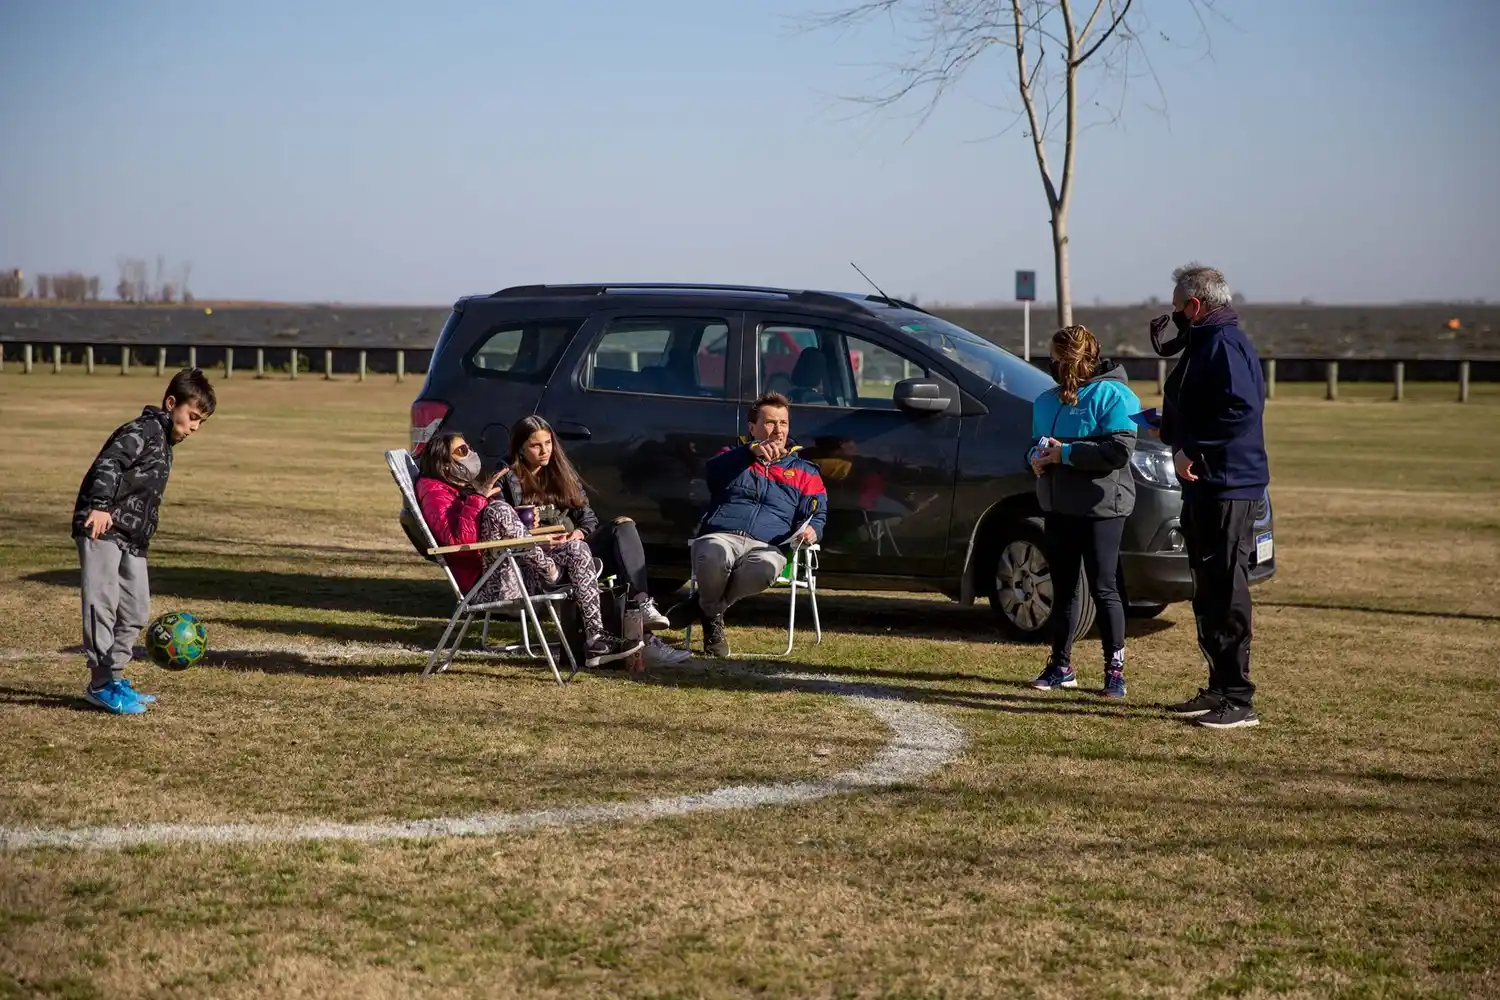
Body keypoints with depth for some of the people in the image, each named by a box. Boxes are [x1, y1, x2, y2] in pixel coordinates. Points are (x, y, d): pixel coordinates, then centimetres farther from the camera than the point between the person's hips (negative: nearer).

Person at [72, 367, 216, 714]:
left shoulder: (165, 442, 19)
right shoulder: (143, 431, -11)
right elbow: (108, 464, -26)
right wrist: (100, 506, -39)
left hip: (131, 539, 10)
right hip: (102, 530, -10)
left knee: (135, 611, 11)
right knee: (103, 604, -11)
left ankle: (114, 677, 19)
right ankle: (101, 685, -10)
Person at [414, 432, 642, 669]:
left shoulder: (468, 488, 28)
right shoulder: (435, 493, -2)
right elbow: (458, 538, -22)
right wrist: (479, 497, -20)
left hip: (512, 570, 10)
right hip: (485, 584, -10)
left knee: (576, 550, -1)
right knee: (497, 510, -29)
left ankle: (595, 640, -10)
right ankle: (552, 573, -13)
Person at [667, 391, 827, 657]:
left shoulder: (804, 472, 27)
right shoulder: (735, 456, 24)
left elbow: (817, 515, 18)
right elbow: (711, 472, -1)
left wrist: (812, 529, -8)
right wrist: (751, 452, -16)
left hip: (766, 546, 1)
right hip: (720, 536, 0)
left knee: (766, 567, -40)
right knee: (714, 556, -41)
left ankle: (707, 608, -12)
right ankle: (712, 621, -8)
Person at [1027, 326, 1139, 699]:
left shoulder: (1111, 395, -9)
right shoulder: (1047, 401, 15)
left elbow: (1119, 451, -20)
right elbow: (1036, 444, 27)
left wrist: (1066, 453, -19)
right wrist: (1037, 458, 2)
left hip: (1100, 508, -7)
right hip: (1058, 508, 7)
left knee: (1104, 588, -4)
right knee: (1062, 587, 11)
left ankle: (1115, 669, 4)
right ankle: (1060, 666, 19)